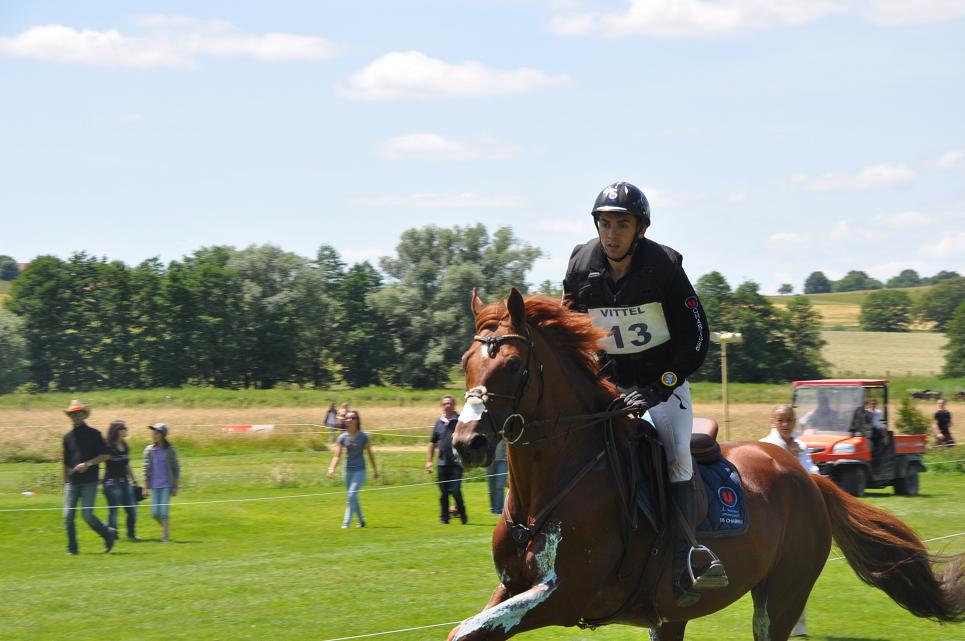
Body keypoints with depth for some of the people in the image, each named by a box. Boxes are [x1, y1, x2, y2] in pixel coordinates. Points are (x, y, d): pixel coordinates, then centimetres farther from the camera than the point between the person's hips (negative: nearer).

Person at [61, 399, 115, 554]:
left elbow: (106, 455, 0)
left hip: (89, 481, -4)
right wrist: (65, 483, 18)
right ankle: (72, 548, 4)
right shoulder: (68, 437, 13)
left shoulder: (93, 434, 1)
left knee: (86, 514, -11)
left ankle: (108, 534, 12)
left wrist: (88, 463, -12)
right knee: (68, 515, -4)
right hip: (72, 482, 4)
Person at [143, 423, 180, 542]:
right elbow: (147, 469, 8)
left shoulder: (170, 450, -2)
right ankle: (166, 529, 24)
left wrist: (175, 487, -1)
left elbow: (176, 469, 2)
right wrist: (146, 487, 4)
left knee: (164, 511, -8)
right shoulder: (149, 450, 5)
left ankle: (165, 535, 1)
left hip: (167, 485, -3)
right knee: (155, 512, 1)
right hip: (154, 486, 3)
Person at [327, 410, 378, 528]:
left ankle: (346, 523, -15)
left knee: (352, 495, -16)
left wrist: (375, 470, 8)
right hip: (348, 470, 4)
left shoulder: (363, 437, -7)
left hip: (360, 470, -4)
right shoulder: (342, 437, 0)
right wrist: (331, 468, -20)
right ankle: (361, 521, 30)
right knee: (353, 498, 12)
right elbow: (337, 455, -4)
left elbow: (370, 454, 3)